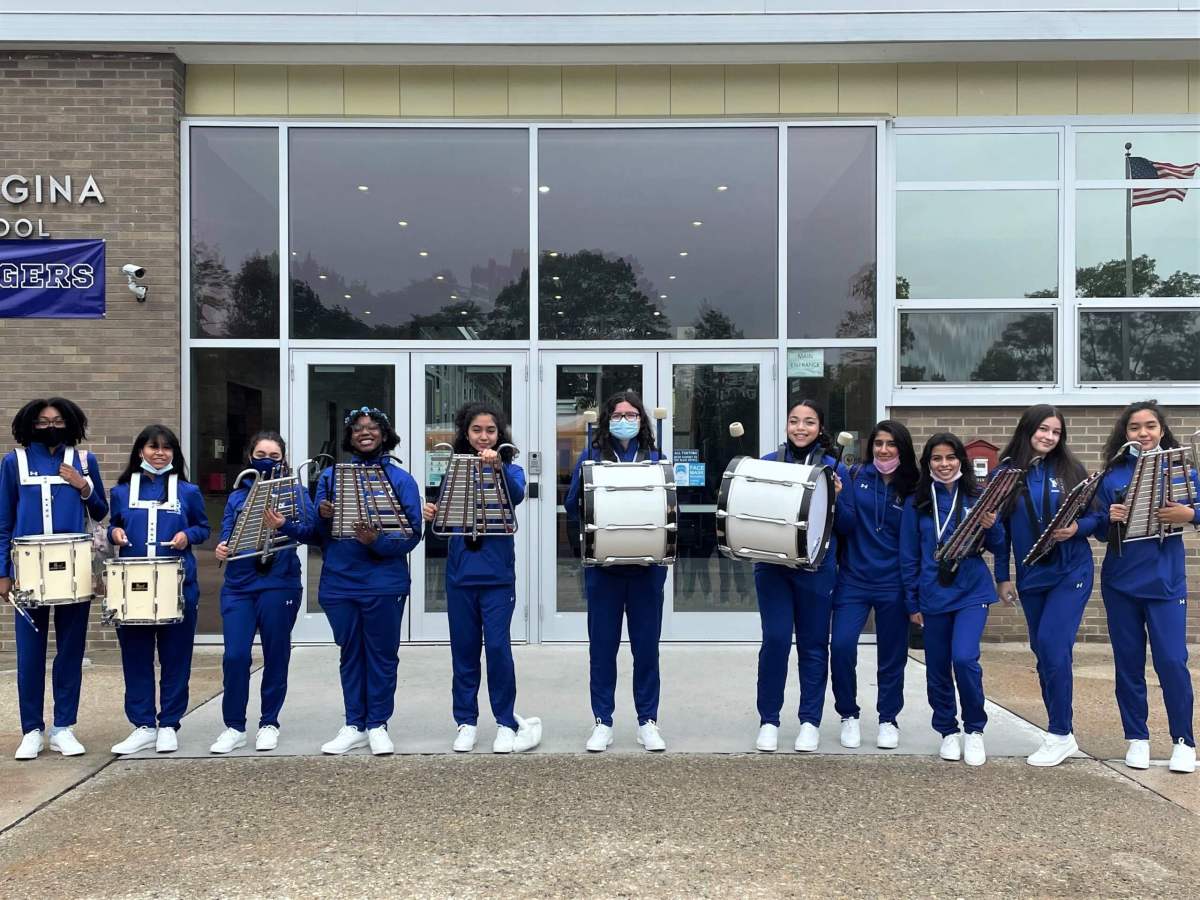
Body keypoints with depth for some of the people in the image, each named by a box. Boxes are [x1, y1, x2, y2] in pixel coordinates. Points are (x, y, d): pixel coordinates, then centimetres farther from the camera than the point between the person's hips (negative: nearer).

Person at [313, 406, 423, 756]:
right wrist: (323, 516, -11)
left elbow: (412, 533, -6)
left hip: (384, 582, -2)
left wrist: (377, 540, -23)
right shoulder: (331, 476, 8)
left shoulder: (400, 479, 0)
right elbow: (318, 532, 11)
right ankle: (354, 726, 21)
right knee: (350, 654, 11)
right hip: (339, 581, 3)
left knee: (382, 653, 5)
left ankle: (377, 725, 16)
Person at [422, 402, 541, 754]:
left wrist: (498, 468, -40)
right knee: (464, 649, 9)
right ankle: (466, 722, 21)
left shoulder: (510, 469, 0)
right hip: (460, 573, 3)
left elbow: (517, 496, -23)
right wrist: (432, 514, -14)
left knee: (497, 646, -6)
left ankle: (506, 723, 8)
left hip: (497, 575, -3)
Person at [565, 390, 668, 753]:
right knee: (602, 645, 5)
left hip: (647, 565, 1)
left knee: (646, 645, 7)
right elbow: (573, 508, 3)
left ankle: (648, 722, 18)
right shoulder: (590, 457, 4)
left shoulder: (656, 458, 7)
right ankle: (602, 722, 16)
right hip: (604, 565, -1)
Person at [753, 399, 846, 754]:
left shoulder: (834, 469, 3)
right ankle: (768, 720, 10)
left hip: (816, 567, 0)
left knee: (813, 643, 7)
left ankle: (810, 721, 19)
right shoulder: (767, 463, 5)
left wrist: (836, 499, -13)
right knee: (775, 639, -4)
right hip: (772, 565, 0)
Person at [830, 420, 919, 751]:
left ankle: (888, 720, 27)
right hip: (854, 579, 0)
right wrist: (837, 497, -20)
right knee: (841, 646, -12)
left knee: (891, 655, 9)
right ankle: (849, 716, 9)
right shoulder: (857, 476, 1)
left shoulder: (911, 488, -1)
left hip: (892, 584, 0)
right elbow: (845, 525, -3)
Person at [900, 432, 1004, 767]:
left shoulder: (977, 498, 2)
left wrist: (991, 527, -15)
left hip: (972, 592, -2)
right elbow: (909, 556, 5)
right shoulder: (916, 503, 3)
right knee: (937, 668, 8)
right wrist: (912, 603, 4)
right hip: (933, 596, 2)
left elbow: (997, 547, 7)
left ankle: (975, 730, 4)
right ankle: (948, 732, 27)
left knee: (964, 657, -17)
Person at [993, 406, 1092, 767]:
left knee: (1053, 646, -14)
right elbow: (1000, 528, 6)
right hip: (1030, 577, 3)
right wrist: (1002, 576, 4)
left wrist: (1077, 527, -16)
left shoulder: (1070, 468, 0)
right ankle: (1061, 727, 24)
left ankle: (1060, 735, -3)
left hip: (1070, 573, -3)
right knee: (1042, 651, 9)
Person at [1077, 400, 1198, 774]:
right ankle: (1137, 738, 21)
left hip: (1165, 582, -2)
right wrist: (1108, 518, -14)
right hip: (1120, 582, 2)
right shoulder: (1112, 475, 4)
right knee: (1128, 662, 8)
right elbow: (1099, 527, 6)